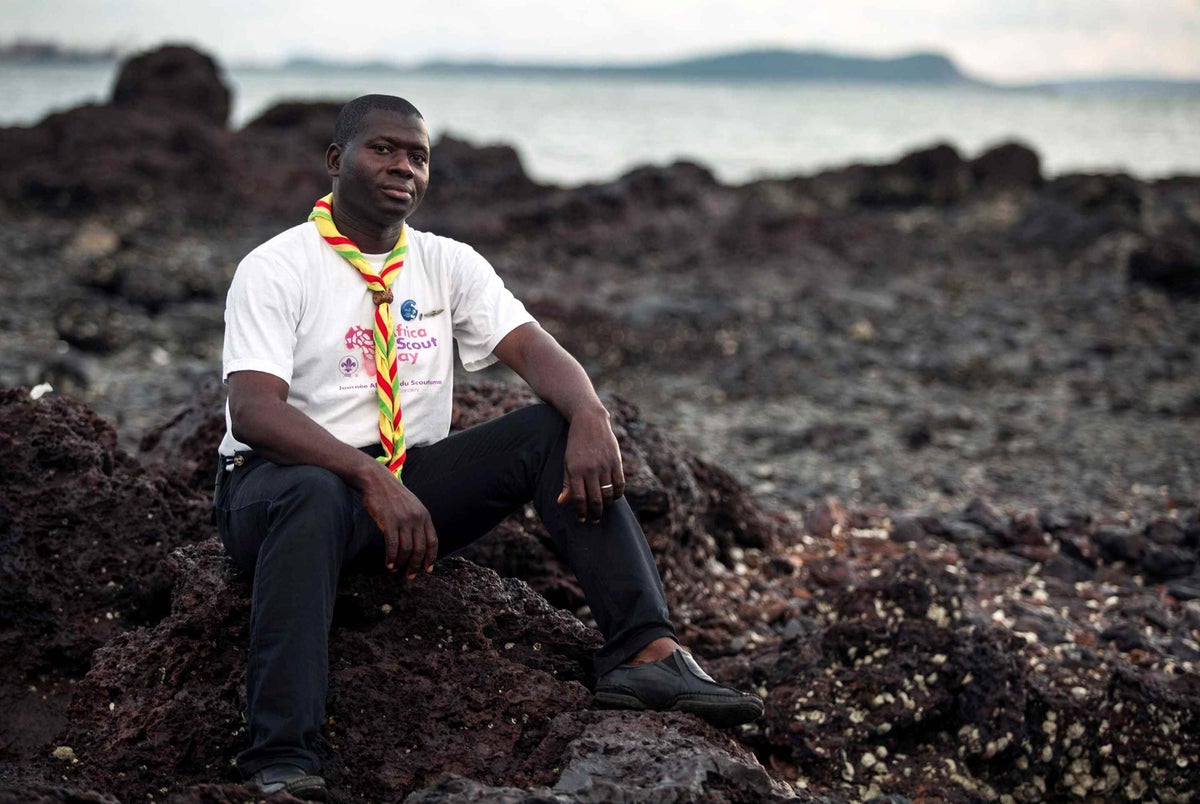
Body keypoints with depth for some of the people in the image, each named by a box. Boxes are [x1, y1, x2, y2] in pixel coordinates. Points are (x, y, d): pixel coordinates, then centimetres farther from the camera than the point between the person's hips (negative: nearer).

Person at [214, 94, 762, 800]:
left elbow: (534, 349, -5)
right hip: (281, 482, -5)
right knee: (313, 497, -41)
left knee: (559, 432, -14)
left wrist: (589, 418, -28)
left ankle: (645, 650, -26)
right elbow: (253, 411, -21)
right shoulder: (275, 268, -7)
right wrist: (373, 482, -35)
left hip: (410, 484, 5)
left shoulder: (447, 265, 9)